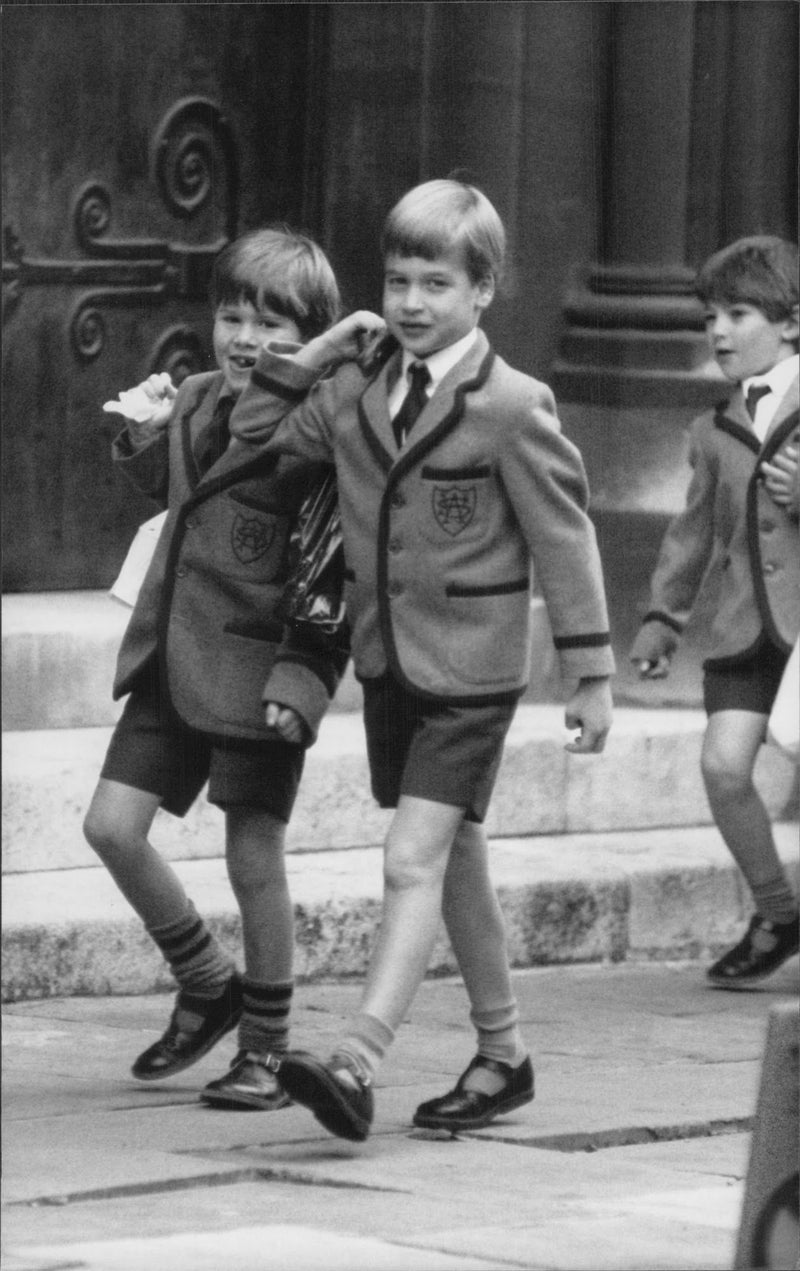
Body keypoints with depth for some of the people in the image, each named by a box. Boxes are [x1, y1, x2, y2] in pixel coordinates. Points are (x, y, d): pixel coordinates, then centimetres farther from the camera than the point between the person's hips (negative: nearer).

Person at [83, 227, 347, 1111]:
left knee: (253, 860, 1)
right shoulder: (195, 404, 7)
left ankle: (266, 1049, 17)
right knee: (112, 826, 4)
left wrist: (302, 682, -25)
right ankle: (206, 989, 25)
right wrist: (144, 433, 8)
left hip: (257, 669, -7)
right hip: (171, 661, 7)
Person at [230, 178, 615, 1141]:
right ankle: (502, 1054, 29)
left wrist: (590, 673, -7)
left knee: (415, 860, -15)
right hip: (387, 656, 6)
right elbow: (255, 436, 13)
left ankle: (355, 1064, -24)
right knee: (454, 861, 16)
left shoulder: (510, 408, -13)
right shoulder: (358, 387, 3)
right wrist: (310, 356, 1)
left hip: (469, 667, -6)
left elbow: (564, 539, -9)